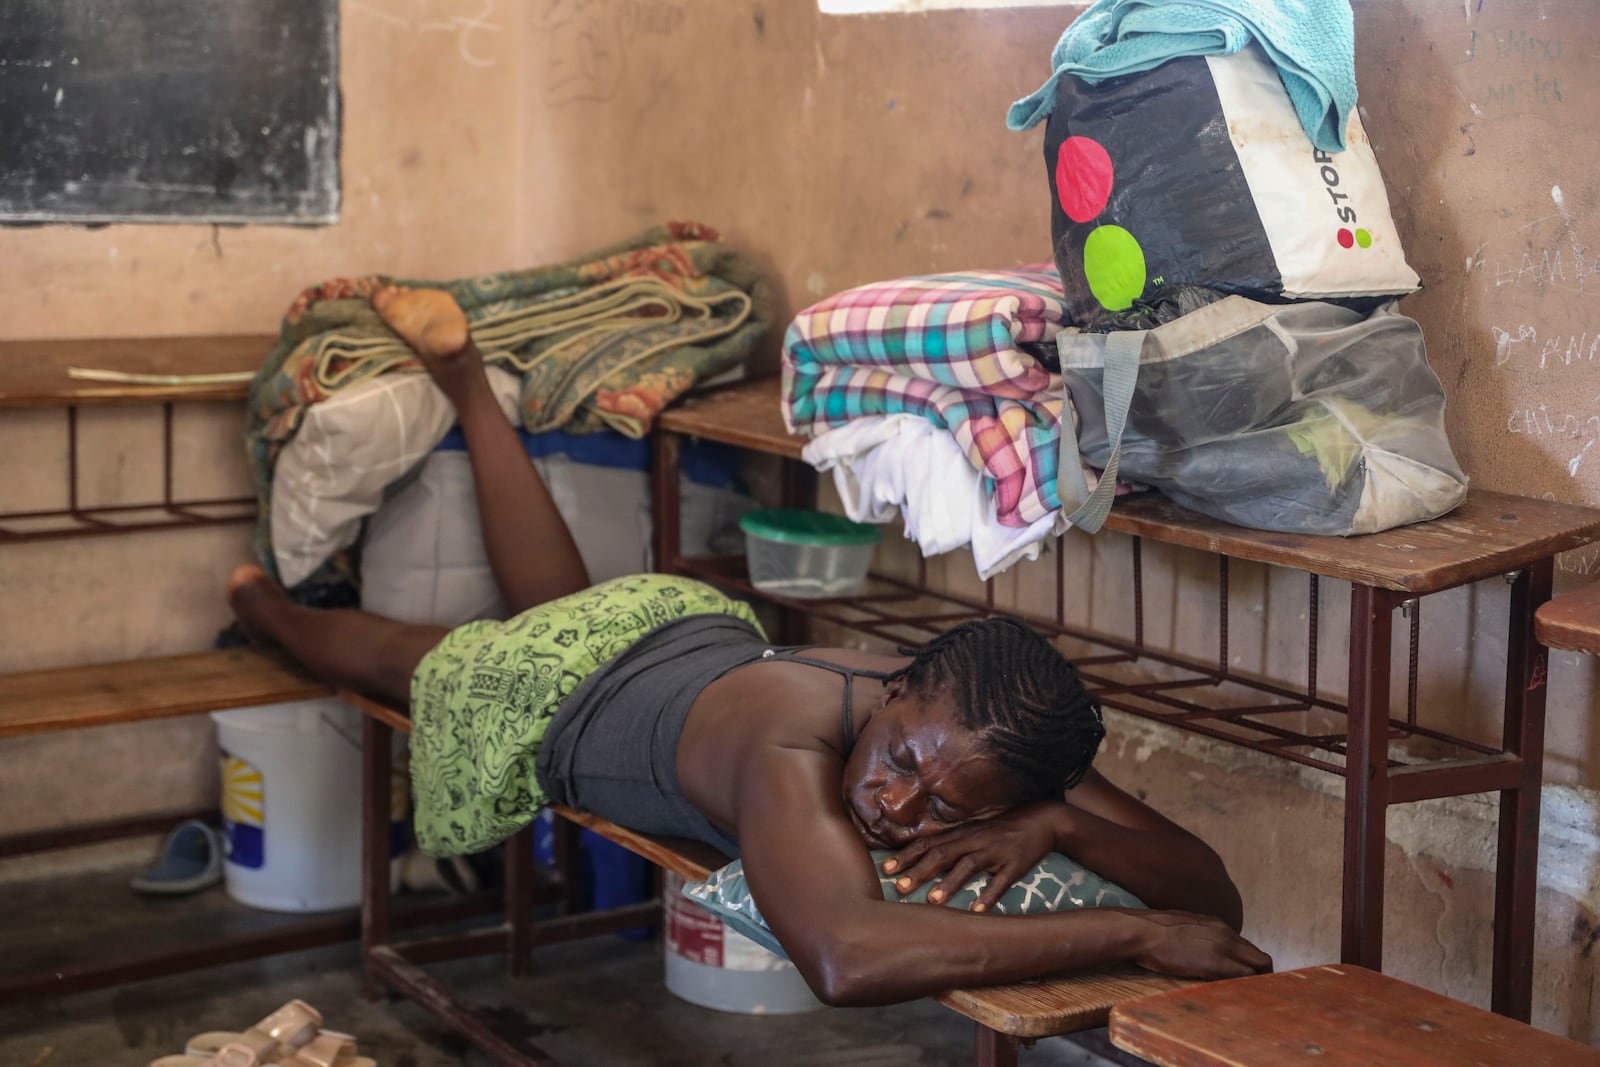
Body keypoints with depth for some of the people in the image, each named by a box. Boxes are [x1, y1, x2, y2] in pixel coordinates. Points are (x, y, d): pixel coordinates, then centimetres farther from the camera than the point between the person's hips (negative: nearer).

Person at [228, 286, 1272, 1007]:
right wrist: (1129, 933, -67)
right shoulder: (793, 756, -51)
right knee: (415, 658, 29)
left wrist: (1061, 823, -50)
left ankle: (466, 375, 53)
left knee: (557, 604, 37)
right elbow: (845, 957, -70)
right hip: (570, 689, -4)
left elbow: (1211, 893, -31)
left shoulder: (1000, 741, -34)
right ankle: (271, 609, 60)